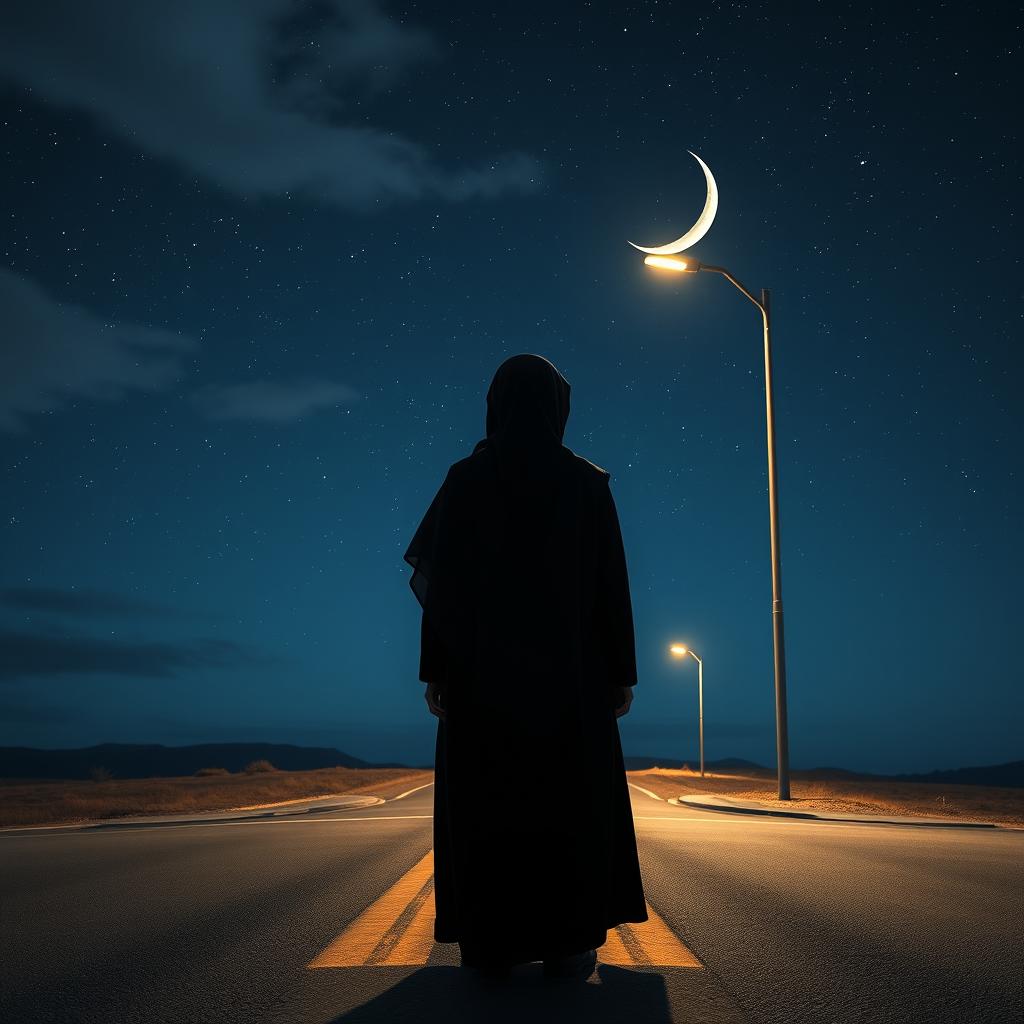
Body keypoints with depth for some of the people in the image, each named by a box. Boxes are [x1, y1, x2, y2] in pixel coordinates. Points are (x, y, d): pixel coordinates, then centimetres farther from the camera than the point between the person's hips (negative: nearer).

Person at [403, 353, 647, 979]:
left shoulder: (466, 480, 0)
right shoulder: (588, 484, 0)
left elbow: (441, 582, -4)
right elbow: (613, 585, -2)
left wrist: (434, 668, 1)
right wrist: (623, 670, 3)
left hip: (482, 664, 0)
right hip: (569, 665, 0)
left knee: (486, 795, 7)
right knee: (571, 798, 7)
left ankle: (489, 941, 8)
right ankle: (568, 943, 6)